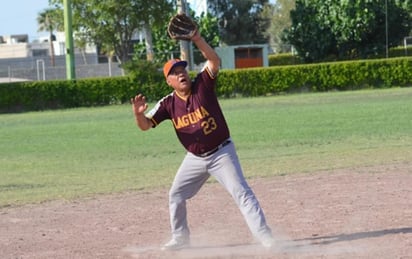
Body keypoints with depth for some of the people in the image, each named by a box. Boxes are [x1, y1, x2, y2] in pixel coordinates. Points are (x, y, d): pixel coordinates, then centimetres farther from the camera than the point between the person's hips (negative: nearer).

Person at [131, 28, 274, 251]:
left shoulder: (202, 85, -14)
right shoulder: (168, 104, -7)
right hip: (194, 158, 5)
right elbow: (145, 125, -10)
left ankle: (265, 237, -17)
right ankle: (180, 238, 31)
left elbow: (214, 61, -29)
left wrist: (197, 39, -42)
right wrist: (138, 113, -32)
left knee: (241, 193, -13)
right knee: (176, 195, 13)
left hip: (222, 153, -5)